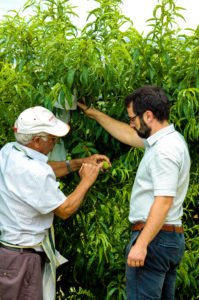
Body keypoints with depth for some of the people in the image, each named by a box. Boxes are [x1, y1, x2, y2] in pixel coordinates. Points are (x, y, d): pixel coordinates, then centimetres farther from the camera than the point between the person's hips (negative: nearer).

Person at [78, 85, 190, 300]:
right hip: (172, 237, 10)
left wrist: (141, 244, -27)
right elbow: (128, 135, 28)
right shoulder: (166, 139, 13)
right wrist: (93, 113, 33)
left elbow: (163, 202, -25)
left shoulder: (164, 150, -19)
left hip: (154, 237, -10)